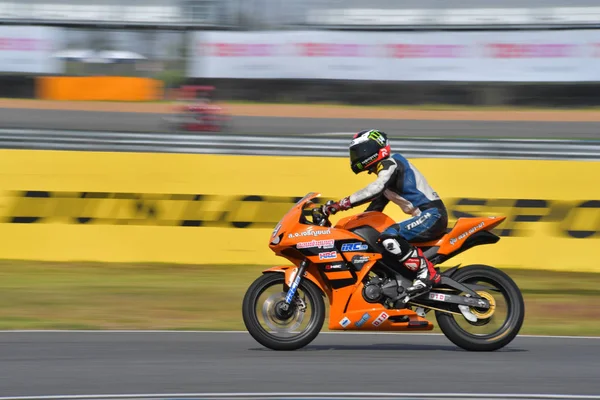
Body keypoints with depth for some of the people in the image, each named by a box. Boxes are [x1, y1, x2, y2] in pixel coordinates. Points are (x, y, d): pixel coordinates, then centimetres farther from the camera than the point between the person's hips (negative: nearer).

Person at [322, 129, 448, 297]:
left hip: (433, 213, -11)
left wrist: (342, 204, -30)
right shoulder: (384, 171, 23)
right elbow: (375, 208, 29)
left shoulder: (390, 164, -9)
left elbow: (375, 189, -28)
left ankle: (428, 273, -27)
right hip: (425, 216, 11)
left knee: (389, 237, -29)